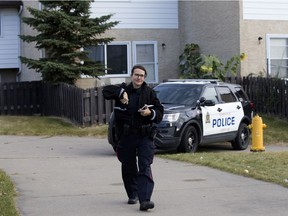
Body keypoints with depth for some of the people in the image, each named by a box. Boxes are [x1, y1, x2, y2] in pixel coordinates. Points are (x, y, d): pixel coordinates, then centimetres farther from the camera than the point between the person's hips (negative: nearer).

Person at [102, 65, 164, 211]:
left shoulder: (149, 93, 4)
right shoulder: (123, 89, 3)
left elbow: (160, 113, 6)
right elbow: (106, 91, -12)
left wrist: (150, 113, -14)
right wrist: (121, 93, -25)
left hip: (144, 136, -1)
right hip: (126, 137, 1)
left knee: (145, 167, -13)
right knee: (128, 167, 12)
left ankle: (144, 200, -20)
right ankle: (133, 195, 30)